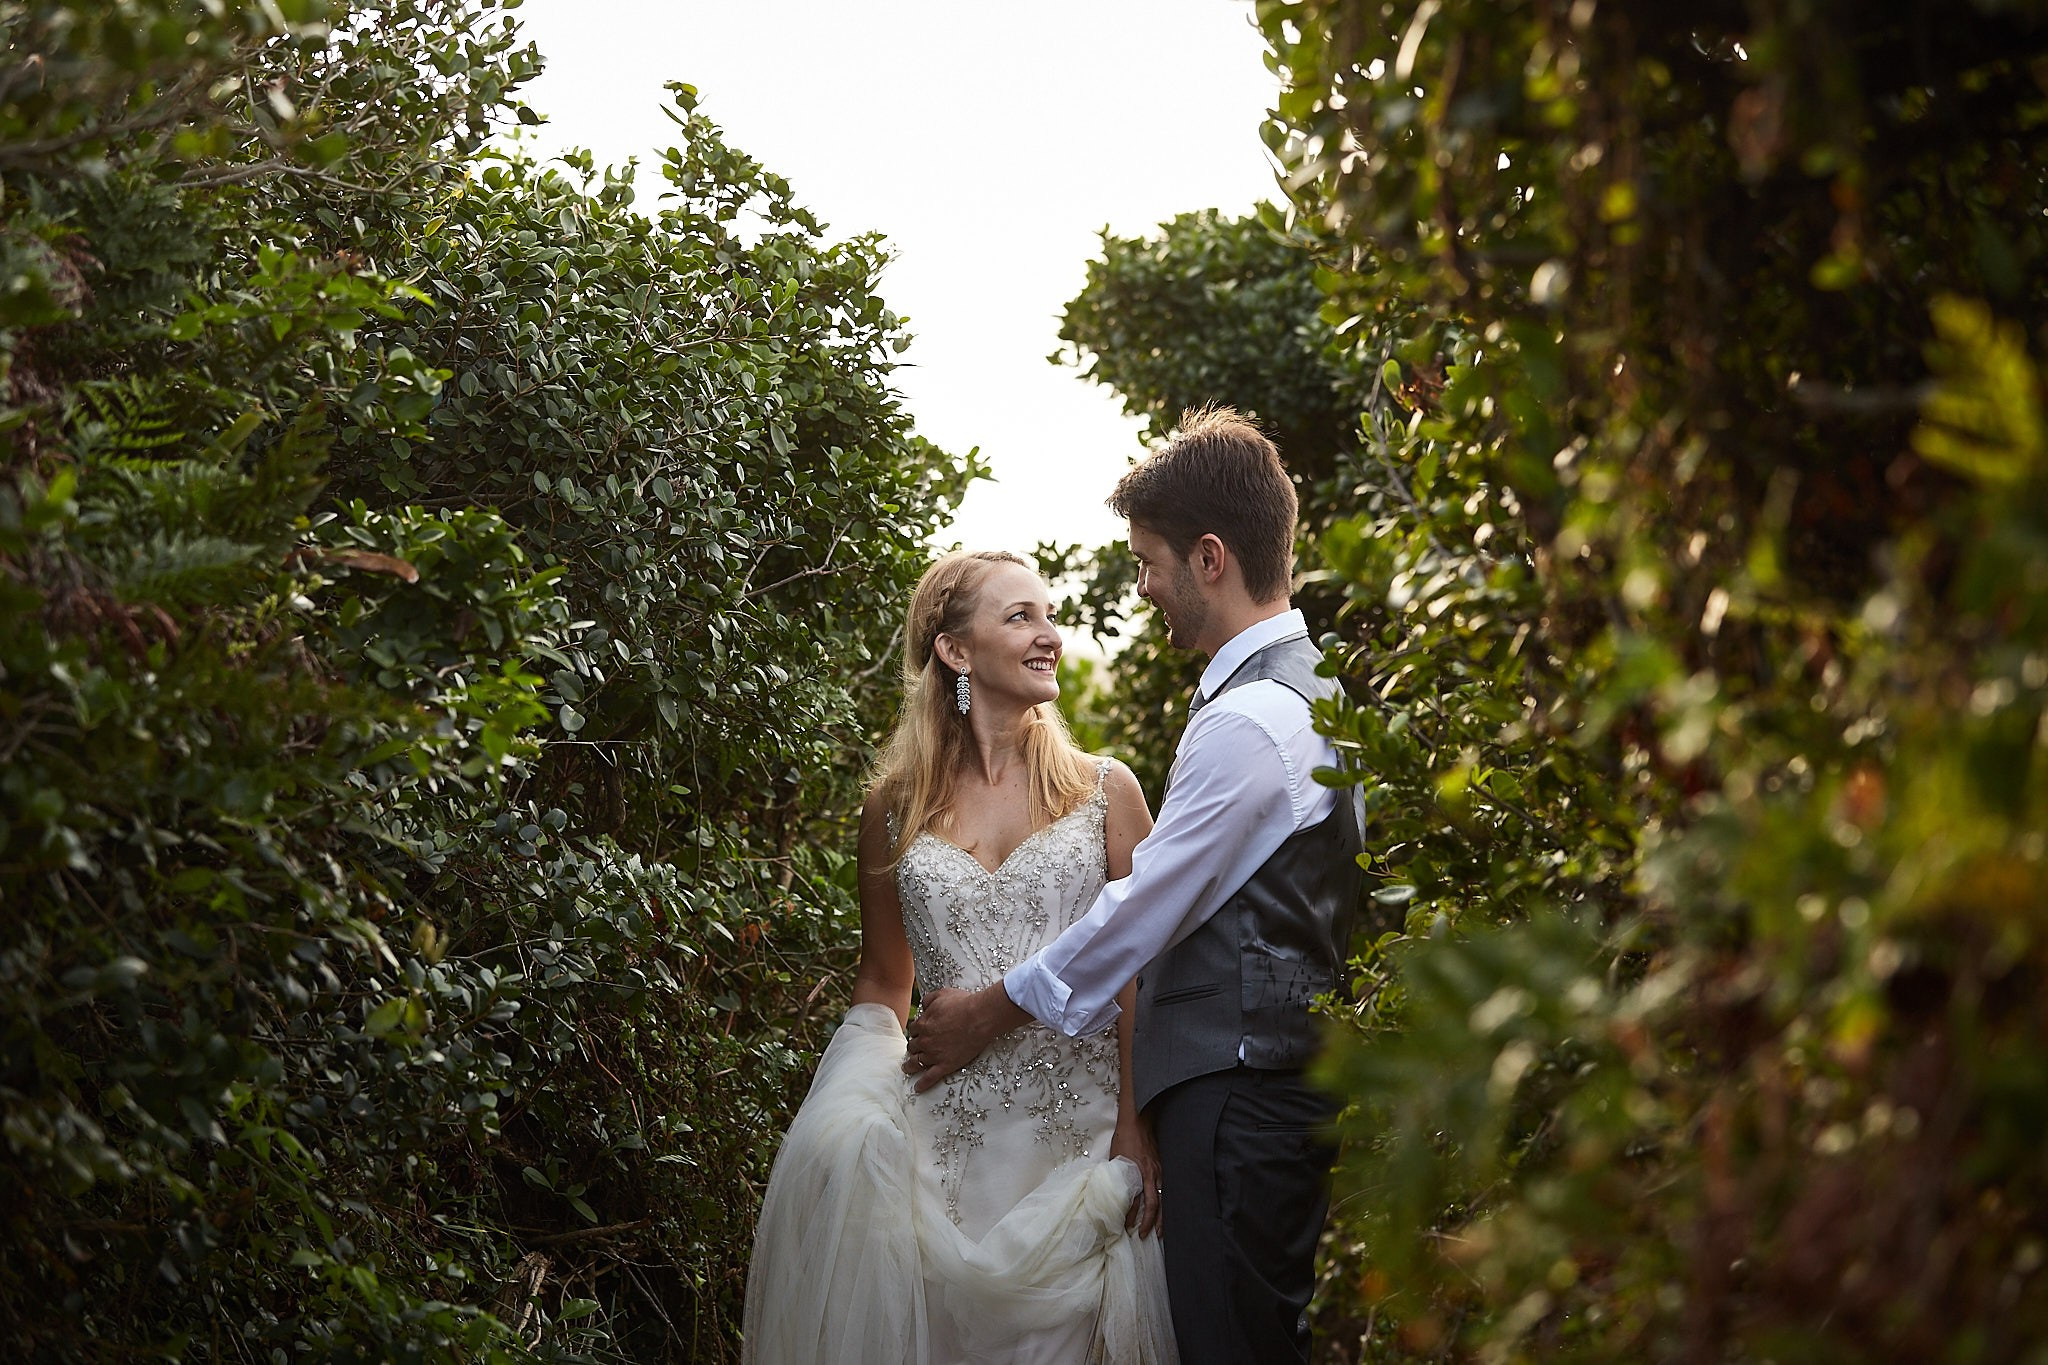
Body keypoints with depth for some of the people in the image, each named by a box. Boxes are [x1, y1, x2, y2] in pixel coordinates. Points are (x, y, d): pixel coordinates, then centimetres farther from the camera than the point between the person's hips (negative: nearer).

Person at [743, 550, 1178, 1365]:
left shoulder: (1105, 791, 5)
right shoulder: (896, 806, 9)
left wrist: (1137, 1132, -10)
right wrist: (851, 1120, 1)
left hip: (1084, 1132, -1)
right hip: (949, 1134, 1)